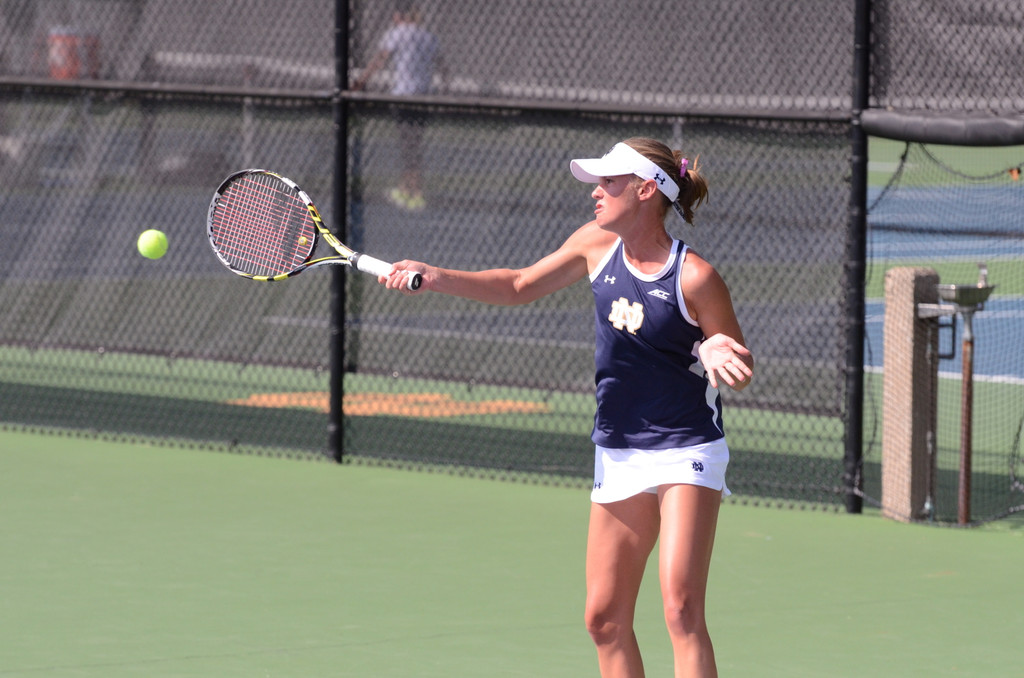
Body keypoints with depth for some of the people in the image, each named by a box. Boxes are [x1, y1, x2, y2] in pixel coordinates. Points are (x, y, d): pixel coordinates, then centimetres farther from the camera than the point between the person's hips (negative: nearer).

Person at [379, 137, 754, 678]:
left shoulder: (694, 277, -16)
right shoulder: (598, 245, 2)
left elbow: (740, 366, -6)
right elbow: (519, 287, 15)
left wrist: (723, 358, -29)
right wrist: (435, 278, 6)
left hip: (686, 451, -7)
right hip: (619, 450, 7)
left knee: (681, 609, -18)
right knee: (605, 618, 6)